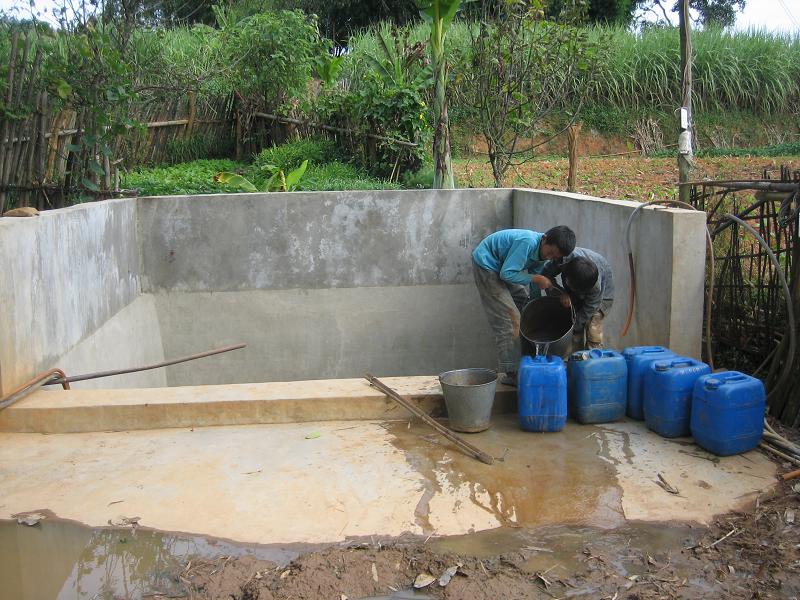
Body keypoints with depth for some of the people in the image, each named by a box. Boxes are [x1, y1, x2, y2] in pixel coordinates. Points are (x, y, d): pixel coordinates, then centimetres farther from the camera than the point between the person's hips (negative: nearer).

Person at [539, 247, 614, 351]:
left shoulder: (597, 287, -43)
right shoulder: (564, 257, -38)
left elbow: (587, 312, -30)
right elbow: (546, 273, -22)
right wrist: (560, 294, -36)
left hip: (602, 296, -3)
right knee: (576, 338, -4)